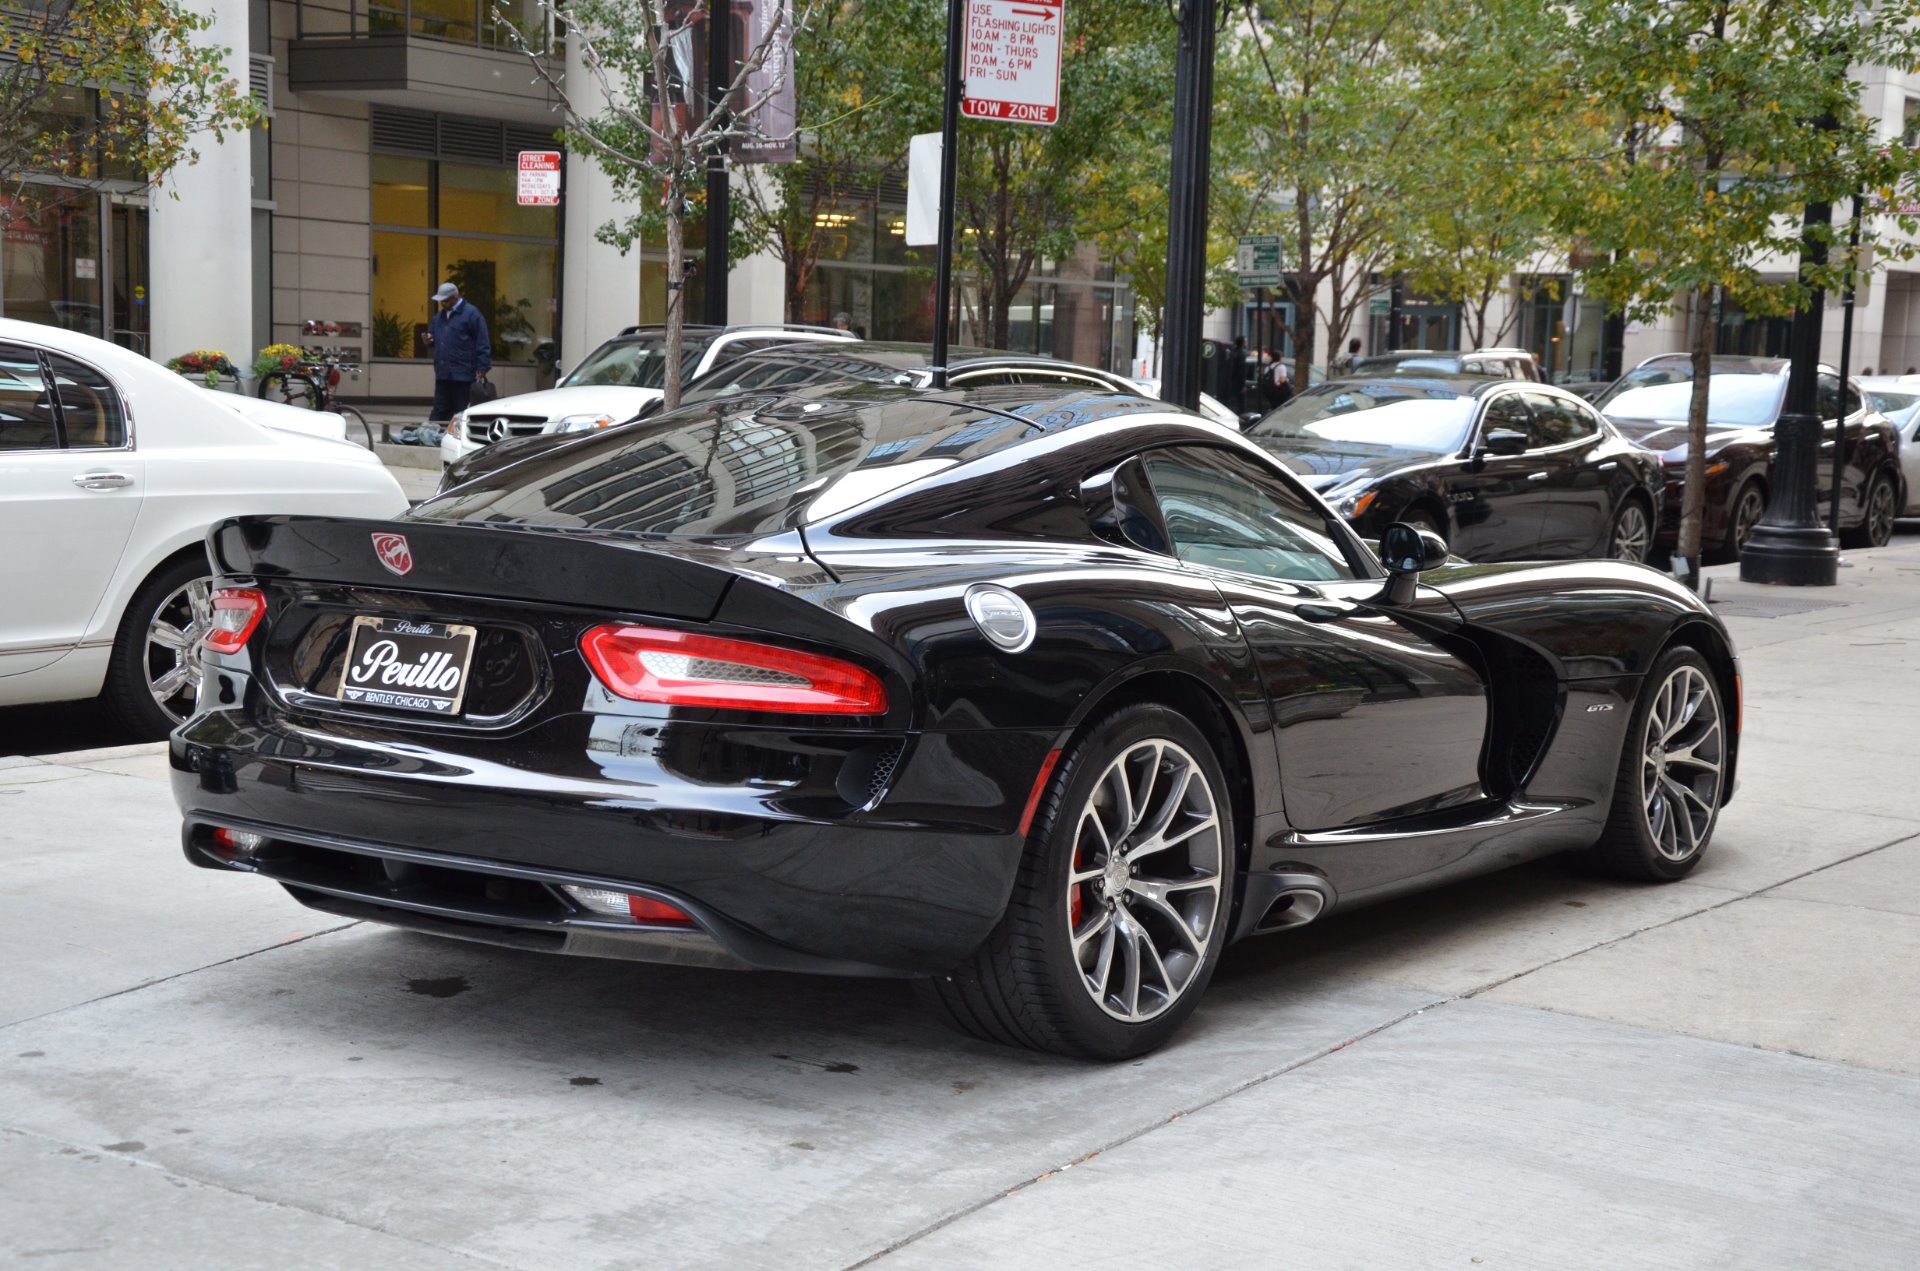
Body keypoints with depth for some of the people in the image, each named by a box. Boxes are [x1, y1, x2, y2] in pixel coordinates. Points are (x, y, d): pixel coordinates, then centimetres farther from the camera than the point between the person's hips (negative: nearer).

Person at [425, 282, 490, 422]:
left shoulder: (471, 314, -7)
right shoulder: (439, 316, 16)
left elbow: (482, 344, -10)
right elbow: (434, 336, 27)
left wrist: (482, 368, -15)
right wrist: (429, 339, 2)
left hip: (463, 375, -7)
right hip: (443, 374, 7)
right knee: (440, 411, 7)